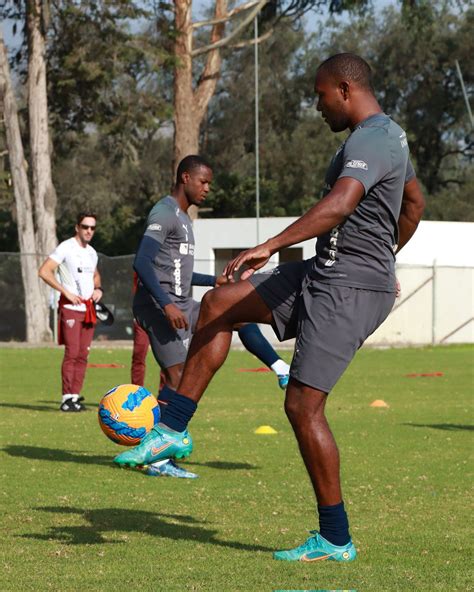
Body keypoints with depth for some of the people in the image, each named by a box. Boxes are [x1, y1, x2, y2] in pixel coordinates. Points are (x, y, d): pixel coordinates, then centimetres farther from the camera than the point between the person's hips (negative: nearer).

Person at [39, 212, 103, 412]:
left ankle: (75, 396, 7)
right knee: (72, 352, -12)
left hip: (89, 308, 7)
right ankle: (67, 398, -11)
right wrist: (66, 292, -17)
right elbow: (44, 271, -15)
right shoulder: (66, 248, -7)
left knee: (83, 355, 4)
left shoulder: (92, 252, 15)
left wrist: (98, 288, 11)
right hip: (71, 307, -7)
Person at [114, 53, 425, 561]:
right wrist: (383, 258, 38)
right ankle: (173, 429, 9)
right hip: (326, 273, 11)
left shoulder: (368, 141, -19)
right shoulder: (389, 134, 15)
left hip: (349, 290, -11)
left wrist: (271, 246, -43)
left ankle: (335, 541, -1)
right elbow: (414, 203, 30)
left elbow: (339, 204, -37)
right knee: (218, 304, 8)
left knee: (303, 406, -10)